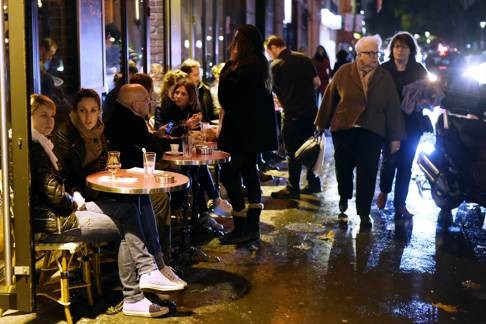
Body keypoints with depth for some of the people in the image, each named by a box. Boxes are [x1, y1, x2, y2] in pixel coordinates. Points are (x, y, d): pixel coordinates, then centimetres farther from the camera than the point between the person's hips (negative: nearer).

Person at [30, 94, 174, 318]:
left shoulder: (39, 144, 17)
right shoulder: (33, 147, -16)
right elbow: (53, 194, -21)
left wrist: (74, 199, 4)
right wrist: (75, 204, -3)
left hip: (60, 210, 10)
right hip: (50, 222, -10)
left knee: (127, 210, 2)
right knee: (126, 230, -7)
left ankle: (148, 273, -9)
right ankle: (133, 300, -2)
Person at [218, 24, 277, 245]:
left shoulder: (244, 67, -17)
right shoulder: (260, 65, 12)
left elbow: (226, 97, -19)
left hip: (240, 130, -10)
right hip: (255, 130, 10)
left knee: (229, 174, -5)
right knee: (249, 172, 13)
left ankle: (241, 228, -4)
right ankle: (252, 227, 18)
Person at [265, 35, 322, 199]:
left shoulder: (276, 65, -7)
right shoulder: (304, 59, 5)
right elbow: (317, 82, 9)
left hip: (293, 114, -5)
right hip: (311, 110, 5)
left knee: (293, 152, 3)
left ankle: (293, 189, 10)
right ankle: (313, 183, 24)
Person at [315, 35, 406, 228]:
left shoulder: (385, 78, 2)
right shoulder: (344, 72, 1)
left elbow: (393, 107, 2)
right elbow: (330, 98, 4)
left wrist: (395, 137, 0)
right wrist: (322, 124, 6)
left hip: (372, 132, 0)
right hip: (344, 129, 0)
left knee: (367, 174, -1)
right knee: (343, 167, 9)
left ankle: (364, 213, 10)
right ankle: (344, 197, 38)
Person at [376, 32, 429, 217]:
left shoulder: (418, 70, 6)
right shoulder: (384, 69, 0)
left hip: (412, 124, 2)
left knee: (406, 164, 5)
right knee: (390, 160, -7)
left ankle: (400, 203, 15)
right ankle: (384, 191, 23)